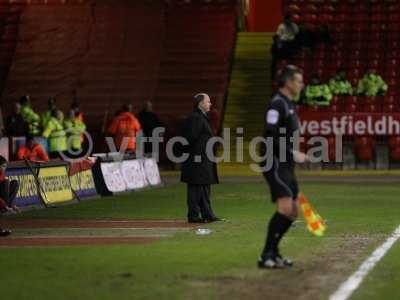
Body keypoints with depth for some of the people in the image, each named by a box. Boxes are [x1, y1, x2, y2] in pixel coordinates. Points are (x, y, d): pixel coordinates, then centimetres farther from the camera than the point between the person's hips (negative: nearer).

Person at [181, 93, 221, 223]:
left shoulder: (202, 117, 18)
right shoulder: (194, 118, -15)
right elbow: (191, 137, -21)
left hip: (204, 159, 11)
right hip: (197, 158, -11)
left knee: (205, 187, 12)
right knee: (195, 187, -5)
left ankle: (207, 214, 17)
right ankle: (193, 216, -1)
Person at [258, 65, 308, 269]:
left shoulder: (289, 105, 20)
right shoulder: (277, 104, -11)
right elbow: (270, 137, -19)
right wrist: (293, 154, -21)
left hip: (286, 167, 10)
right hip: (275, 165, -10)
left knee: (292, 213, 8)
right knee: (285, 207, -20)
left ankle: (272, 252, 16)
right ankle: (266, 256, -19)